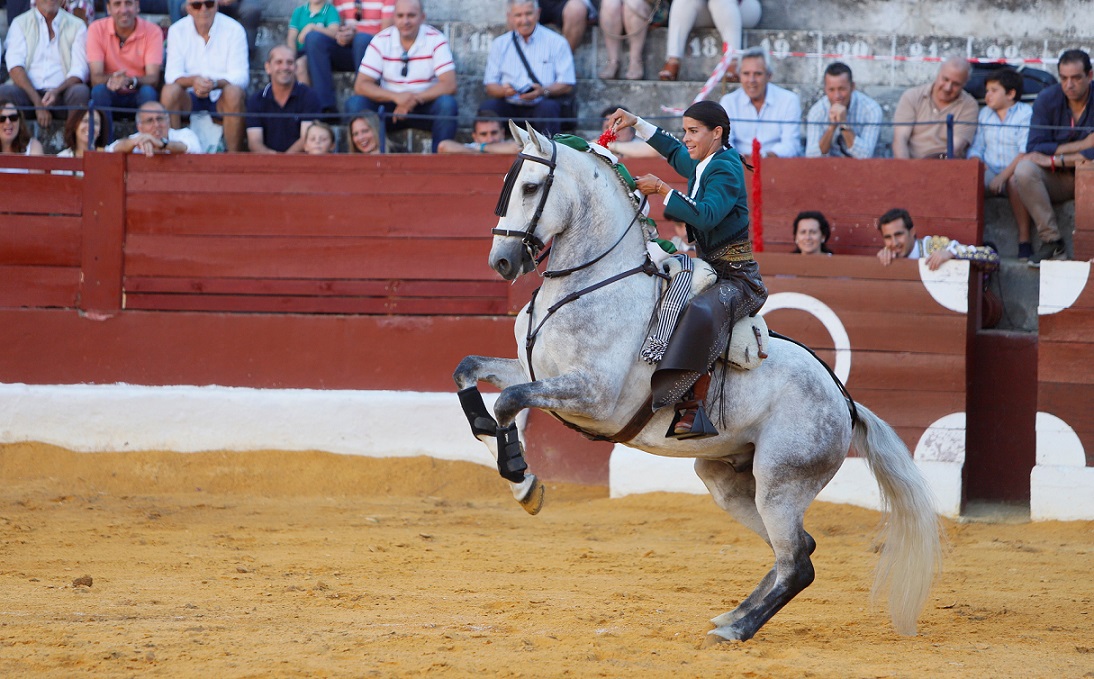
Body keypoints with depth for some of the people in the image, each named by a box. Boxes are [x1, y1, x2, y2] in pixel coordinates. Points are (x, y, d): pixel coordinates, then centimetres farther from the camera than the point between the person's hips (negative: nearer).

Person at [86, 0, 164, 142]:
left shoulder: (152, 31, -10)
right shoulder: (97, 29, -9)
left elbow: (153, 78, -18)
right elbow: (95, 77, -16)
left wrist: (131, 81, -41)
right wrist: (112, 79, -40)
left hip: (139, 94, 0)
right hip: (111, 94, 0)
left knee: (148, 92, -32)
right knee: (99, 90, -31)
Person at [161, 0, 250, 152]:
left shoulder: (234, 30, -6)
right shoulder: (177, 31, 0)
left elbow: (240, 76, -13)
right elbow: (172, 75, -8)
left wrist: (215, 83, -35)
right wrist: (193, 80, -32)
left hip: (222, 99, -1)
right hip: (190, 100, 1)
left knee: (234, 92, -34)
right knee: (169, 91, -29)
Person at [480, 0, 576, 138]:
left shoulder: (556, 42, 6)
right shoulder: (500, 44, 15)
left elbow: (567, 85, 1)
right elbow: (490, 86, 10)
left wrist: (543, 91, -19)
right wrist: (503, 90, -14)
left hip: (539, 105, -2)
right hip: (509, 106, 2)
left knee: (549, 107, -35)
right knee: (487, 106, -29)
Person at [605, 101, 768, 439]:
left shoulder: (726, 170, -14)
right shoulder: (701, 165, 13)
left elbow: (706, 215, -30)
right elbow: (674, 151, 36)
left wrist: (662, 189, -22)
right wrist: (636, 123, 33)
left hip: (738, 277, -11)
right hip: (709, 271, 11)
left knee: (700, 313, -39)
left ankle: (696, 407, -46)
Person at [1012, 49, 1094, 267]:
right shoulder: (1048, 99, -5)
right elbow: (1033, 149, -14)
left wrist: (1057, 160, -22)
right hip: (1057, 182, 2)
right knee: (1024, 169, -29)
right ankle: (1052, 242, -28)